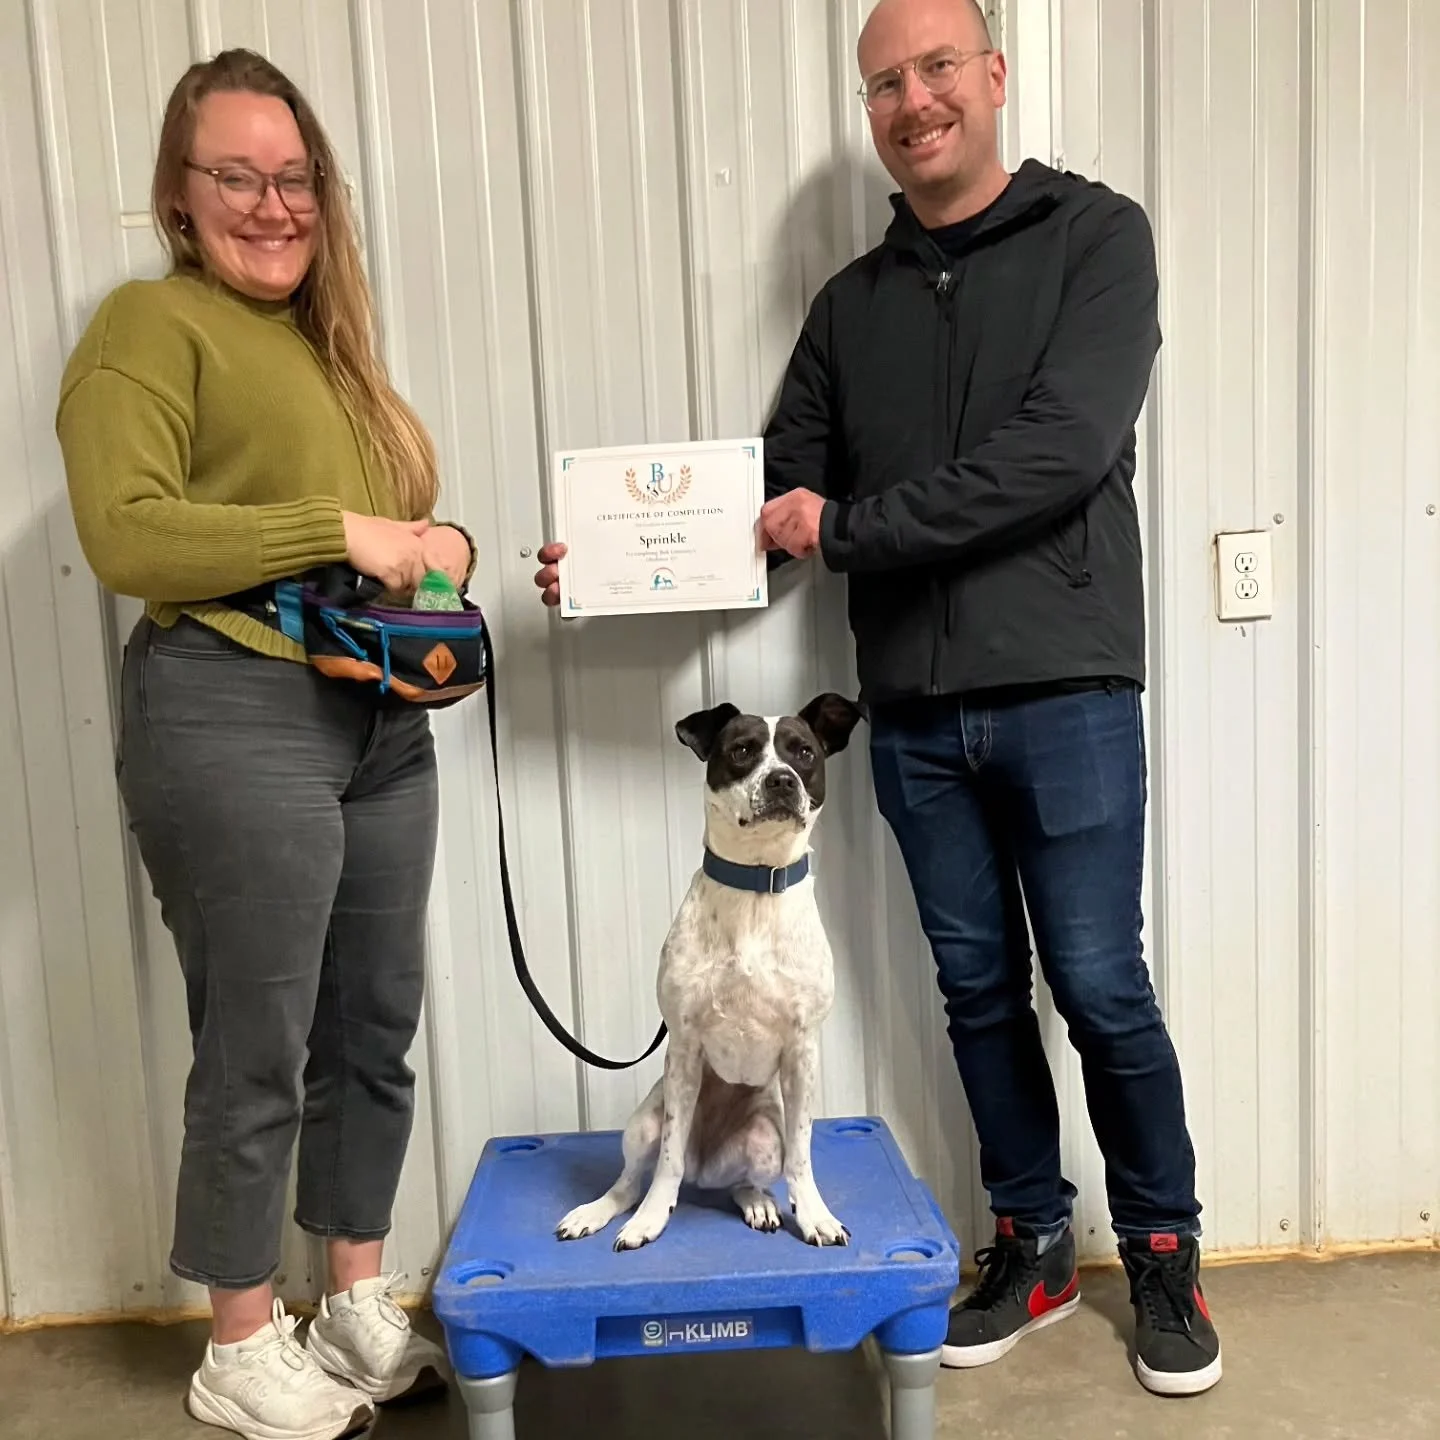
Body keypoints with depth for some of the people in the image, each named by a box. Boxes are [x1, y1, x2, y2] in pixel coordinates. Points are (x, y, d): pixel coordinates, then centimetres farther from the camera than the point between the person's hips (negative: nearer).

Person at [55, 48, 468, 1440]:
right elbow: (124, 533, -16)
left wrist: (439, 551, 0)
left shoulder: (324, 340, 19)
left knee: (375, 1028, 14)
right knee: (257, 1051, 4)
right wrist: (344, 535, -18)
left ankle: (360, 1310, 33)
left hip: (382, 723, 8)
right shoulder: (150, 323, -3)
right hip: (233, 715, -7)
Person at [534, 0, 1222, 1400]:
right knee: (978, 987, 11)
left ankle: (1163, 1250, 26)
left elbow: (1062, 448, -15)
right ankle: (1031, 1243, 30)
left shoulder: (1096, 237, 0)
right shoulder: (851, 302, 13)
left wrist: (846, 526, -16)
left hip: (1063, 692, -3)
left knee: (1098, 986, 2)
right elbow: (776, 491, 9)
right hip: (912, 713, 4)